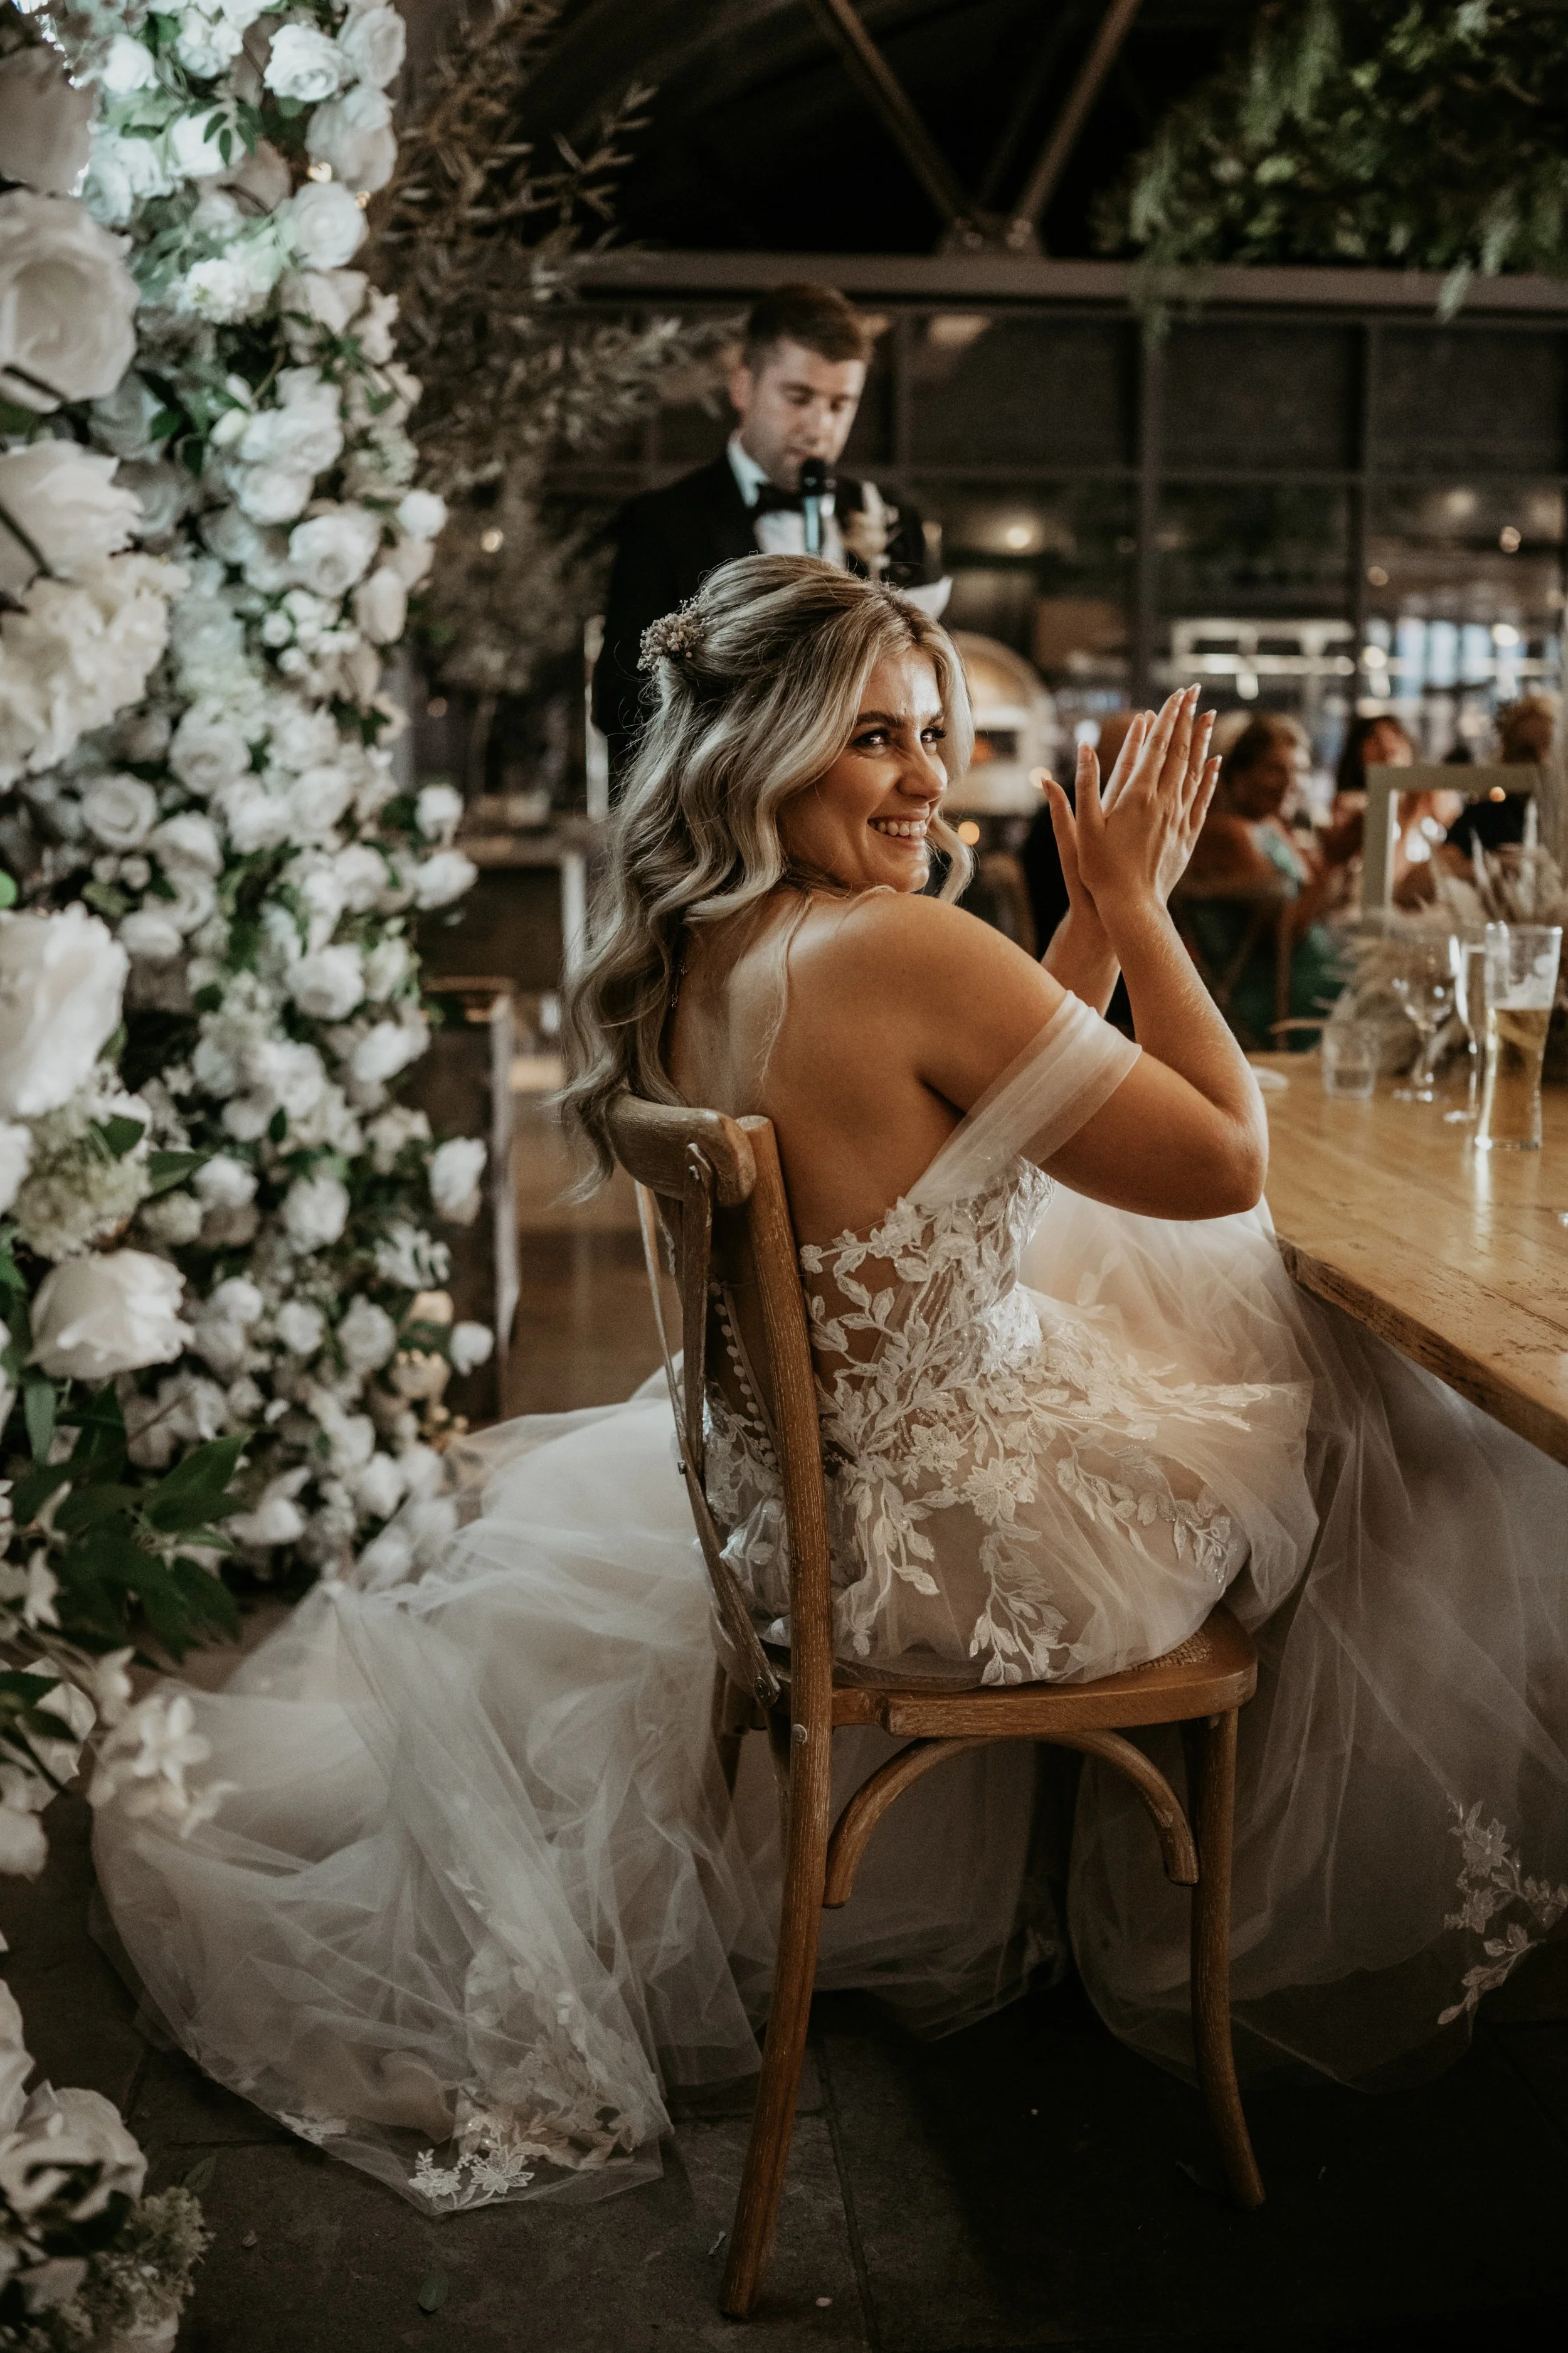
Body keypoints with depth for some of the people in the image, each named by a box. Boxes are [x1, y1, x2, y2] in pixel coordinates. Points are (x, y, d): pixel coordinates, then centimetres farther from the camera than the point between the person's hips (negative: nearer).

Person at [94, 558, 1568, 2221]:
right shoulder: (903, 948, -28)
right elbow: (1226, 1163, -20)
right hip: (964, 1549, -8)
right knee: (1354, 1397, 16)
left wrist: (1097, 915, 5)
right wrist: (1134, 909, -12)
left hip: (786, 1497, 8)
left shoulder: (678, 967, -1)